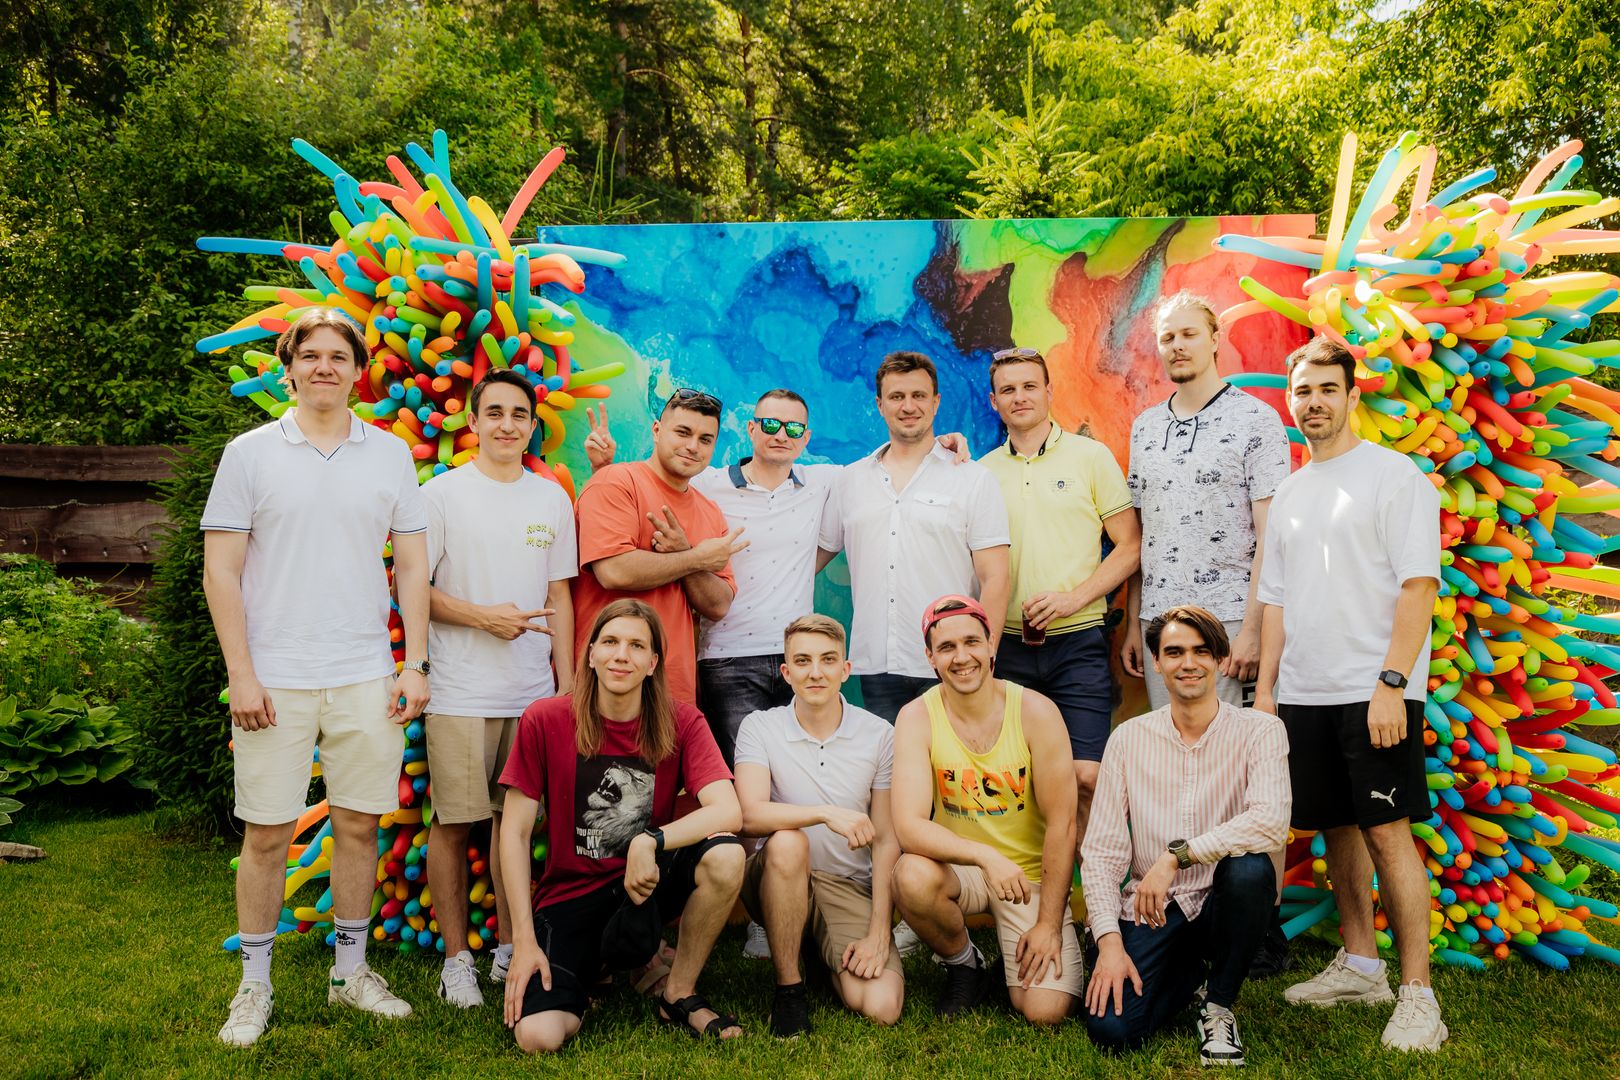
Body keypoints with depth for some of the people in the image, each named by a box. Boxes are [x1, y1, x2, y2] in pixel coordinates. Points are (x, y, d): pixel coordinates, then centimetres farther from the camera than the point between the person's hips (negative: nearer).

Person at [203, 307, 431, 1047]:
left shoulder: (390, 454, 7)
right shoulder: (250, 454, 1)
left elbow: (413, 565, 8)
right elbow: (220, 571, -1)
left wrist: (414, 665, 2)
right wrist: (241, 674, -7)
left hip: (366, 679, 2)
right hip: (275, 679, -2)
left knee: (359, 823, 9)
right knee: (266, 832, 5)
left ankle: (351, 971, 24)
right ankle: (254, 986, 20)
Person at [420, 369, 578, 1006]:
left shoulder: (553, 500, 12)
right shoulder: (442, 494, 0)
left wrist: (568, 684, 10)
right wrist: (484, 616, -13)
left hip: (533, 694, 3)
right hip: (460, 695, -3)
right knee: (453, 822, 0)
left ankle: (509, 950, 23)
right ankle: (456, 958, 15)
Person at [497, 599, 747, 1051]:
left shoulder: (681, 722, -7)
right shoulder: (544, 720, -9)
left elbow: (728, 811, -21)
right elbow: (515, 832, -7)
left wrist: (650, 842, -33)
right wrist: (523, 941, -11)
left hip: (646, 881, 1)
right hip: (570, 895, 0)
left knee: (725, 855, -30)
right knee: (538, 1037, -22)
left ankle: (678, 994, -5)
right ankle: (597, 967, 15)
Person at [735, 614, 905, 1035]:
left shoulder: (878, 734, -1)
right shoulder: (759, 727, -4)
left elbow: (886, 841, -1)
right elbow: (751, 816, -21)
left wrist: (878, 933, -9)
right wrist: (827, 814, -35)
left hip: (850, 889, 1)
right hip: (779, 882, -1)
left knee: (881, 1007, -20)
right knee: (787, 842, -35)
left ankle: (827, 957, 16)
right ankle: (788, 985, -15)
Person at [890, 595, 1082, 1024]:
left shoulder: (1035, 712, -14)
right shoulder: (917, 718, -13)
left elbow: (1061, 823, -11)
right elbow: (909, 826, -22)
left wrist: (1049, 923, -12)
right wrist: (985, 856, -38)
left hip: (1032, 875, -1)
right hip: (959, 870, 1)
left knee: (1045, 1011, -20)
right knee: (912, 876, -34)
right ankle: (965, 966, -2)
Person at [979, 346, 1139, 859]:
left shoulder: (1090, 456, 4)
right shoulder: (982, 471, 11)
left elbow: (1130, 545, 2)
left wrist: (1074, 597, -11)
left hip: (1077, 643, -2)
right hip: (1007, 646, 3)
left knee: (1085, 777, -9)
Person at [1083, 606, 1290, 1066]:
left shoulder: (1259, 731, -5)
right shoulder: (1128, 739, 1)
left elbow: (1272, 821, -24)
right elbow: (1101, 851, -2)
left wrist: (1177, 856, -29)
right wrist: (1109, 940, -14)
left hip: (1221, 905, -1)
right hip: (1151, 912, 2)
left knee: (1249, 869, -34)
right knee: (1110, 1028, -19)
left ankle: (1219, 1005, -5)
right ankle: (1192, 969, 16)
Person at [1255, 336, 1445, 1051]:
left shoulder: (1392, 475, -3)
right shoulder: (1288, 494, 17)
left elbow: (1418, 586, -10)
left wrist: (1391, 682, -18)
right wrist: (1265, 685, 11)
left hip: (1373, 692, -6)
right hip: (1304, 695, 6)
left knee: (1386, 831, -7)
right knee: (1337, 828, 12)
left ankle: (1417, 993, 1)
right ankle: (1360, 966, 25)